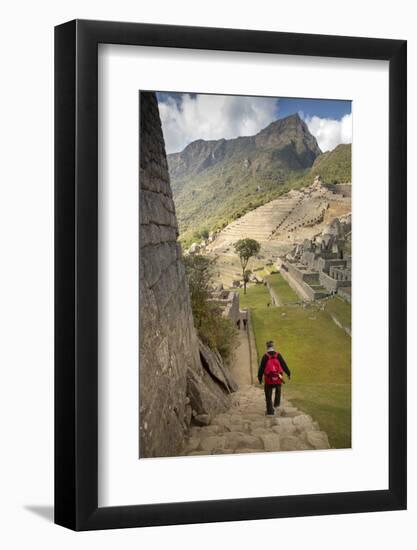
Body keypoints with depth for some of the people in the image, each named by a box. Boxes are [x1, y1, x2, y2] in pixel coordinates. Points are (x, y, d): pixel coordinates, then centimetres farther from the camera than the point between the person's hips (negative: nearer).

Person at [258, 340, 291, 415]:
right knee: (278, 389, 33)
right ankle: (276, 403, 30)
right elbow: (284, 365, 4)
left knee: (268, 396, 9)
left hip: (268, 380, -2)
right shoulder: (278, 356, -2)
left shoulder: (265, 357, -6)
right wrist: (288, 373, 19)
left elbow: (261, 368, -3)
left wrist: (260, 378, 9)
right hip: (278, 379, 2)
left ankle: (270, 410, 9)